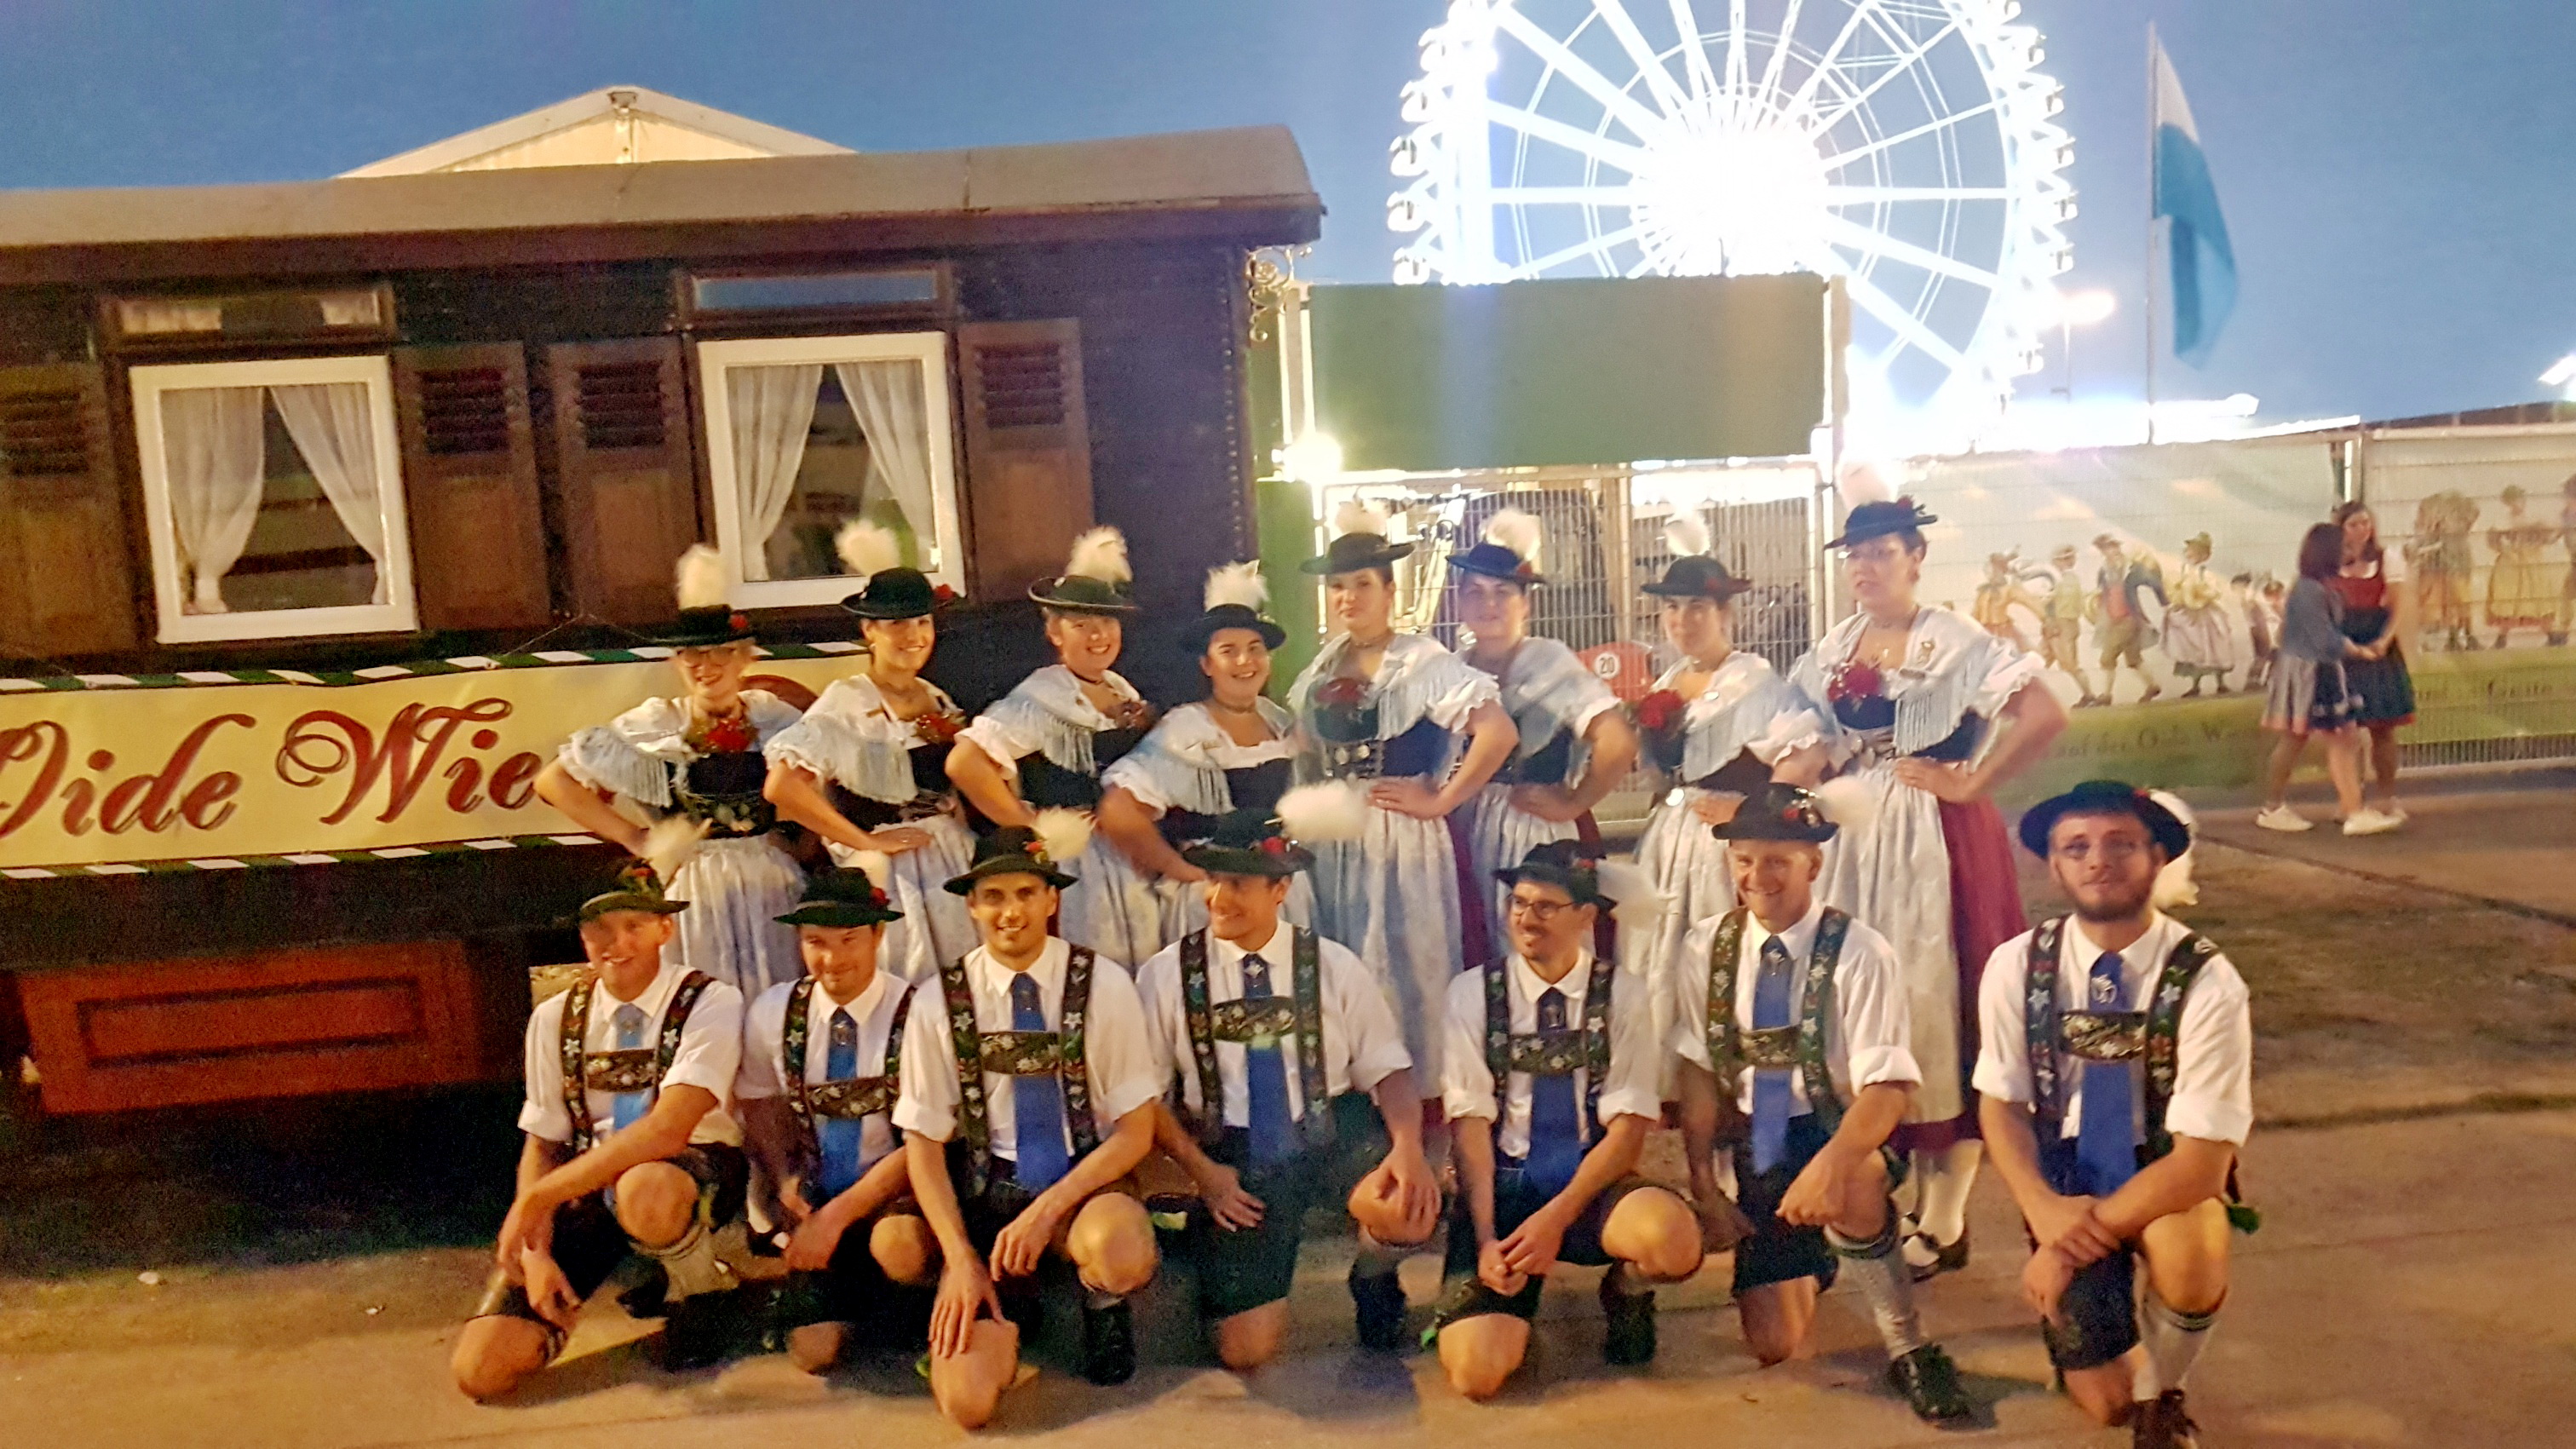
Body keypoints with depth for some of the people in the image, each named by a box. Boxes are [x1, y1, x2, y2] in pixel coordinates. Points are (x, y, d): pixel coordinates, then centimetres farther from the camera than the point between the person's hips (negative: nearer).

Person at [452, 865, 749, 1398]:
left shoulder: (710, 1003, -14)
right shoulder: (554, 1018, 1)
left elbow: (668, 1130, -26)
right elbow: (541, 1145, 4)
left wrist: (539, 1197, -23)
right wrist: (537, 1253, -12)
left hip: (689, 1175, -4)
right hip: (586, 1188, 4)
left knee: (644, 1192, -41)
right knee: (483, 1369, -10)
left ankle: (696, 1292, -6)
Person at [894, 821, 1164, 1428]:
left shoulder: (1102, 985, -8)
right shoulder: (941, 1002, -5)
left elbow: (1135, 1131, -6)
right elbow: (924, 1143, 0)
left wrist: (1047, 1210, -18)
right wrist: (961, 1258, -11)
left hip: (1085, 1181, -1)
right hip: (988, 1190, 1)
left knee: (1123, 1254, -37)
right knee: (967, 1401, -17)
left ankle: (1102, 1306, 2)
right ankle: (1015, 1303, 17)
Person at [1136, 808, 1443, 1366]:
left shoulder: (1335, 967, -1)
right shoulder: (1166, 975, -3)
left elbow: (1388, 1068, -1)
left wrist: (1408, 1143, -21)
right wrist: (1201, 1170, -11)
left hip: (1330, 1142, 1)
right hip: (1235, 1163, 0)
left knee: (1410, 1208, -32)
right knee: (1245, 1351, -13)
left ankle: (1373, 1279, 6)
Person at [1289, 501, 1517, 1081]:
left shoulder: (1421, 662, -10)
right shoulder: (1325, 665, 9)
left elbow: (1499, 731, -21)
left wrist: (1440, 801, -15)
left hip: (1400, 838, -6)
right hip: (1332, 842, 6)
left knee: (1408, 973, 1)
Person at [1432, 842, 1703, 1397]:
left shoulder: (1623, 993, -1)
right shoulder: (1472, 993, 0)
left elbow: (1630, 1124, -6)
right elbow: (1471, 1121, -5)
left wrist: (1556, 1217, -17)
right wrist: (1486, 1238, -16)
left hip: (1591, 1184, 0)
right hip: (1502, 1186, 0)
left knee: (1673, 1237, -34)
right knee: (1476, 1370, -20)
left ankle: (1627, 1290, 4)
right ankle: (1514, 1292, 16)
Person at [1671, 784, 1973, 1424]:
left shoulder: (1859, 954, -17)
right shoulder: (1705, 947, -4)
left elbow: (1889, 1088, -23)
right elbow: (1699, 1068, 0)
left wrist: (1828, 1165, -38)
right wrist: (1702, 1178, -6)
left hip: (1840, 1137, -3)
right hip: (1759, 1149, 4)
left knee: (1847, 1190, -40)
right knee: (1775, 1346, 0)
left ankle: (1908, 1348, -13)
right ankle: (1811, 1266, 36)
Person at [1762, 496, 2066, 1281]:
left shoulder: (1955, 642, -6)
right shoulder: (1832, 652, 12)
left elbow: (2046, 715, -17)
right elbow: (1803, 756, 9)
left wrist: (1971, 784, -14)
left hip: (1934, 842, -5)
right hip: (1850, 840, 6)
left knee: (1934, 1004, -1)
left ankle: (1944, 1215, 9)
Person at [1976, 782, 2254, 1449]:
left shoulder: (2206, 982, -20)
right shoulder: (2017, 966, -11)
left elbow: (2201, 1160, -21)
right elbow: (2001, 1106, -2)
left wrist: (2077, 1240, -25)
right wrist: (2044, 1209, -21)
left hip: (2166, 1176, -1)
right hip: (2067, 1178, 2)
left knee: (2193, 1260, -36)